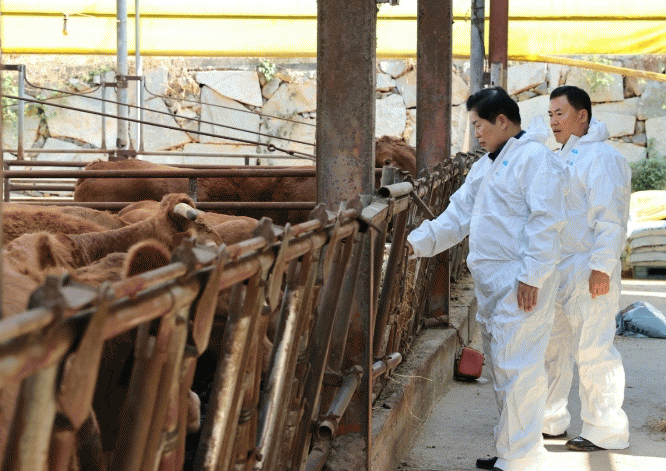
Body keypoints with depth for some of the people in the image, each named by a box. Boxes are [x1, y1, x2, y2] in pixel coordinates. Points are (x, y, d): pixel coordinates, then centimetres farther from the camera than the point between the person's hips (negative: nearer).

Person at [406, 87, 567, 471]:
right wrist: (417, 243, 11)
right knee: (502, 367, 15)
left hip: (522, 284, -10)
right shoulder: (486, 165, 20)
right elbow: (458, 216, 21)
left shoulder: (534, 157, -10)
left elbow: (546, 221, -17)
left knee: (517, 370, -10)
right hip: (492, 282, 10)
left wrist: (532, 276, -21)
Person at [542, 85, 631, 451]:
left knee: (593, 350, -7)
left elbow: (609, 218, -18)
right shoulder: (563, 158, 20)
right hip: (555, 270, 10)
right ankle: (549, 421, 25)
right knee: (550, 346, 14)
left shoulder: (601, 157, -11)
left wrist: (602, 267, -23)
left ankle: (606, 432, 0)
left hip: (588, 271, -10)